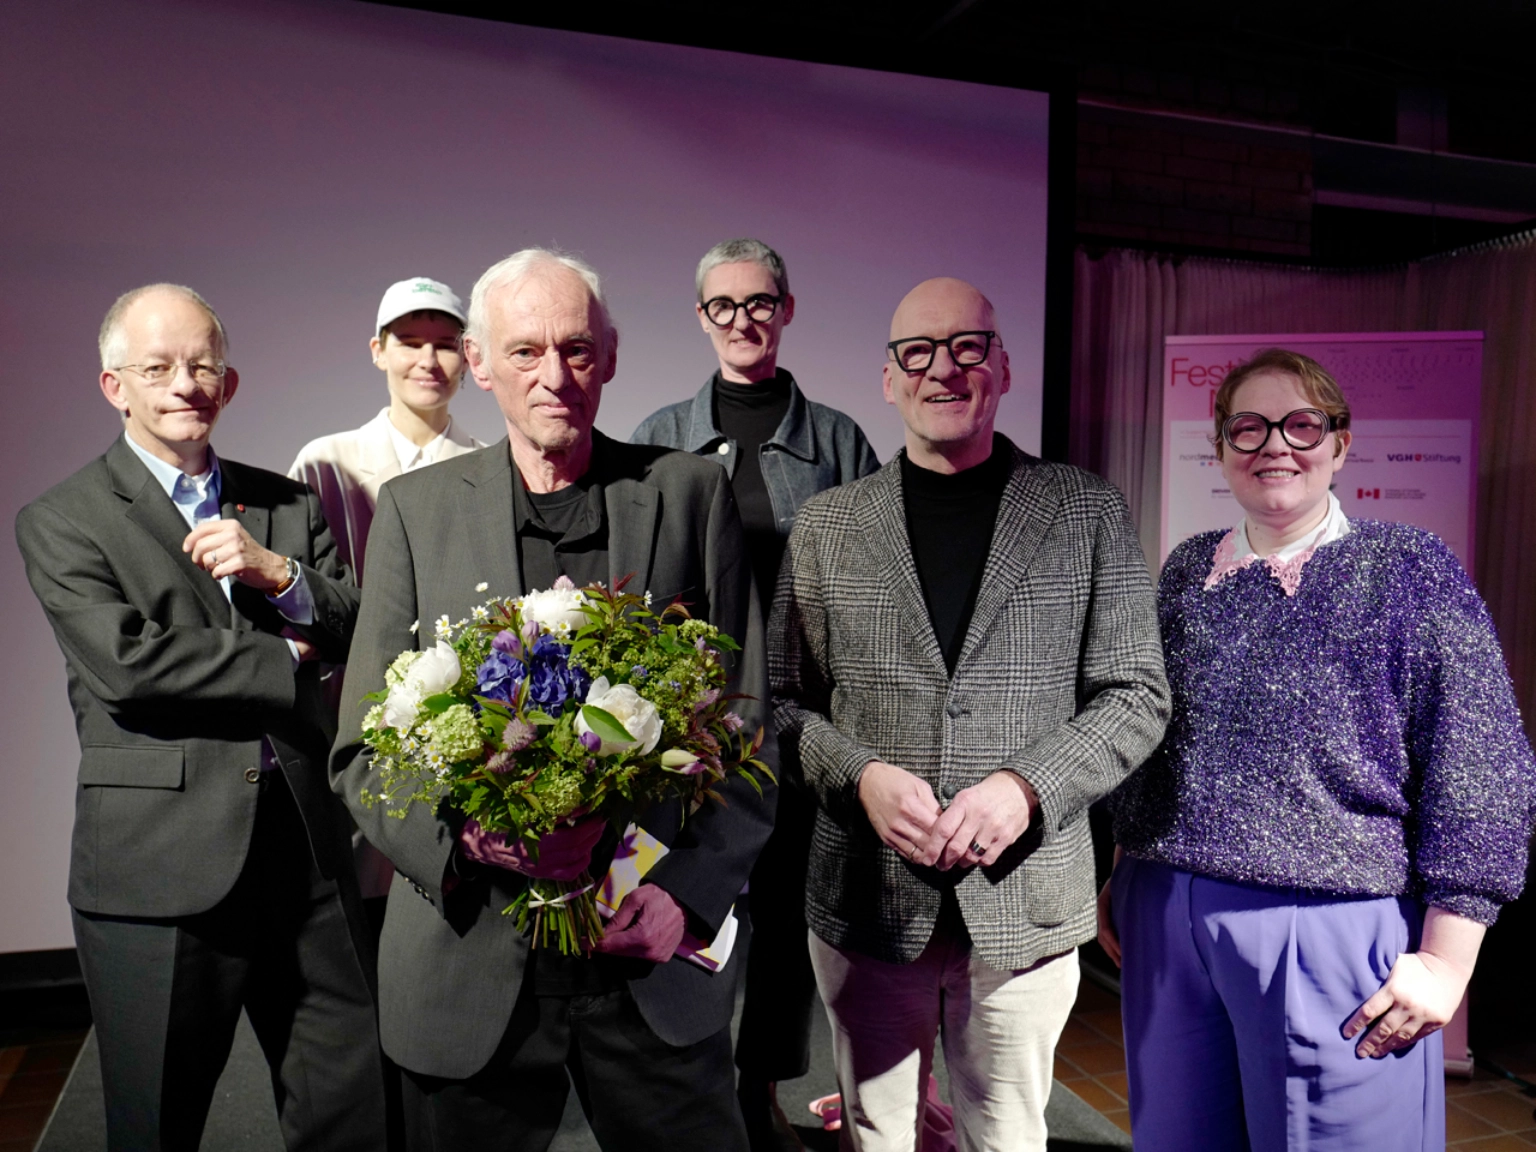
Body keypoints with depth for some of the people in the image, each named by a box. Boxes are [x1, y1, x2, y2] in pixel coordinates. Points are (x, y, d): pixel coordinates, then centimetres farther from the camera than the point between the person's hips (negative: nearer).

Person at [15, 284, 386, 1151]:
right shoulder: (61, 521, 0)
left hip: (308, 844, 4)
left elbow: (361, 634, 5)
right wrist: (285, 659, -7)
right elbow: (124, 663, -15)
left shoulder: (290, 505, 12)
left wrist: (277, 574, -12)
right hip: (159, 863, -3)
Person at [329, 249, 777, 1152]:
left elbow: (746, 727, 1)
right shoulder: (415, 508, 2)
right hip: (471, 963, 1)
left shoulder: (692, 493, 1)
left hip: (656, 952, 0)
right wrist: (467, 832, -17)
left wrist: (690, 893, -11)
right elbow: (363, 751, 1)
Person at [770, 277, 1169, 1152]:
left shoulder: (1089, 512, 1)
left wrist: (1027, 789, -14)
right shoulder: (825, 527, 3)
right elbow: (785, 701, 5)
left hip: (1027, 902, 0)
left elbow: (1138, 695, 0)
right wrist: (860, 776, -13)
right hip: (865, 898, 1)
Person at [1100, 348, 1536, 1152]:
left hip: (1335, 932, -4)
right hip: (1166, 923, 5)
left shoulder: (1409, 569, -5)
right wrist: (1123, 875, 16)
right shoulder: (1187, 570, 8)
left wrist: (1445, 963, -9)